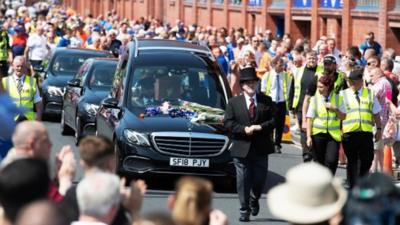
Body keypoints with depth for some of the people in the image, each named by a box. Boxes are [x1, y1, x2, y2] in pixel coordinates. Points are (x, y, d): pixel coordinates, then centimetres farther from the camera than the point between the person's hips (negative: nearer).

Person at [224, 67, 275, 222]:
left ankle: (254, 199, 34)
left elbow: (274, 120, 1)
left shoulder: (266, 101, 5)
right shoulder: (234, 102, 3)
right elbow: (228, 123, -3)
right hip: (241, 148, -1)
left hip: (261, 148, 1)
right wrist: (244, 129, -16)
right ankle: (244, 210, 7)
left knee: (260, 178, 5)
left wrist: (260, 127, -16)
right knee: (243, 180, 0)